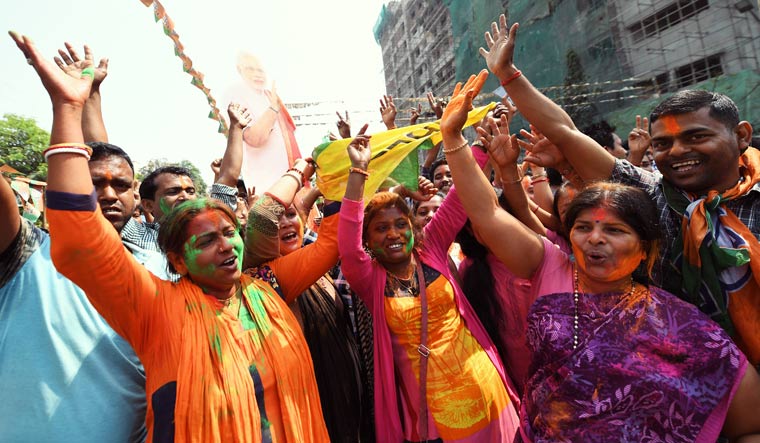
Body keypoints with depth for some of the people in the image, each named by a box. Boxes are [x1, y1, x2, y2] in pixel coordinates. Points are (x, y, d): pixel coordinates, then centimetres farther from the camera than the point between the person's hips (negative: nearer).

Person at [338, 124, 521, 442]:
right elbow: (347, 246, -26)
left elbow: (460, 198, -7)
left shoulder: (431, 251, -1)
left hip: (480, 386, 2)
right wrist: (358, 171, -30)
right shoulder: (371, 279, -7)